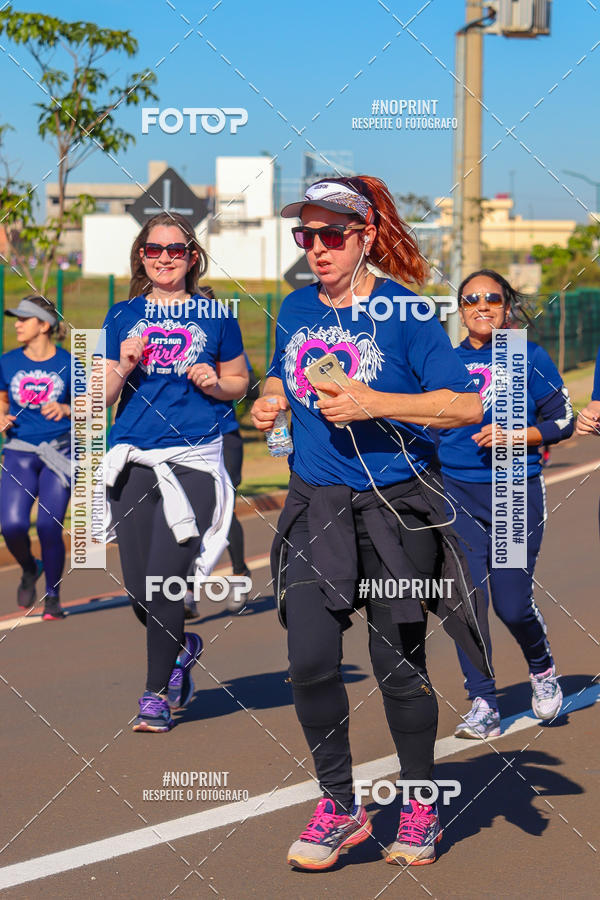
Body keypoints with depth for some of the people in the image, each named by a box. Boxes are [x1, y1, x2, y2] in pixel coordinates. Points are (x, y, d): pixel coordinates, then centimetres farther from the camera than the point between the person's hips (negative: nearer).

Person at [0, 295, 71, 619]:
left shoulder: (68, 364, -1)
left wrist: (64, 409, -15)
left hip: (60, 452, -2)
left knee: (49, 525, -11)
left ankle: (52, 595, 9)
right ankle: (29, 568, 19)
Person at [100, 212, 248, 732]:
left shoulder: (215, 315, 7)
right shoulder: (123, 316, 11)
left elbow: (240, 382, 16)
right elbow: (104, 397, 12)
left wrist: (214, 383, -4)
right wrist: (124, 367, -8)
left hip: (193, 459, -3)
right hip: (133, 456, 3)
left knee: (164, 580, -12)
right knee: (138, 588, 4)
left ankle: (158, 695, 3)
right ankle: (182, 647, 35)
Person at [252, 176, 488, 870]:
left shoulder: (402, 310, -9)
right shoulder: (296, 309, 7)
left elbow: (466, 404, -14)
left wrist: (374, 403, -23)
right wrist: (271, 401, 2)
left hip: (396, 506, -4)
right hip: (316, 502, 4)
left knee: (398, 667, 4)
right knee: (309, 662, -5)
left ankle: (420, 808, 24)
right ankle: (339, 807, 13)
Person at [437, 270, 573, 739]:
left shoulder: (530, 357, 2)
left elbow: (562, 421, 2)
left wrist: (513, 436, -12)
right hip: (458, 492, 2)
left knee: (513, 606, -5)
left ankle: (542, 668, 27)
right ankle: (483, 707, 1)